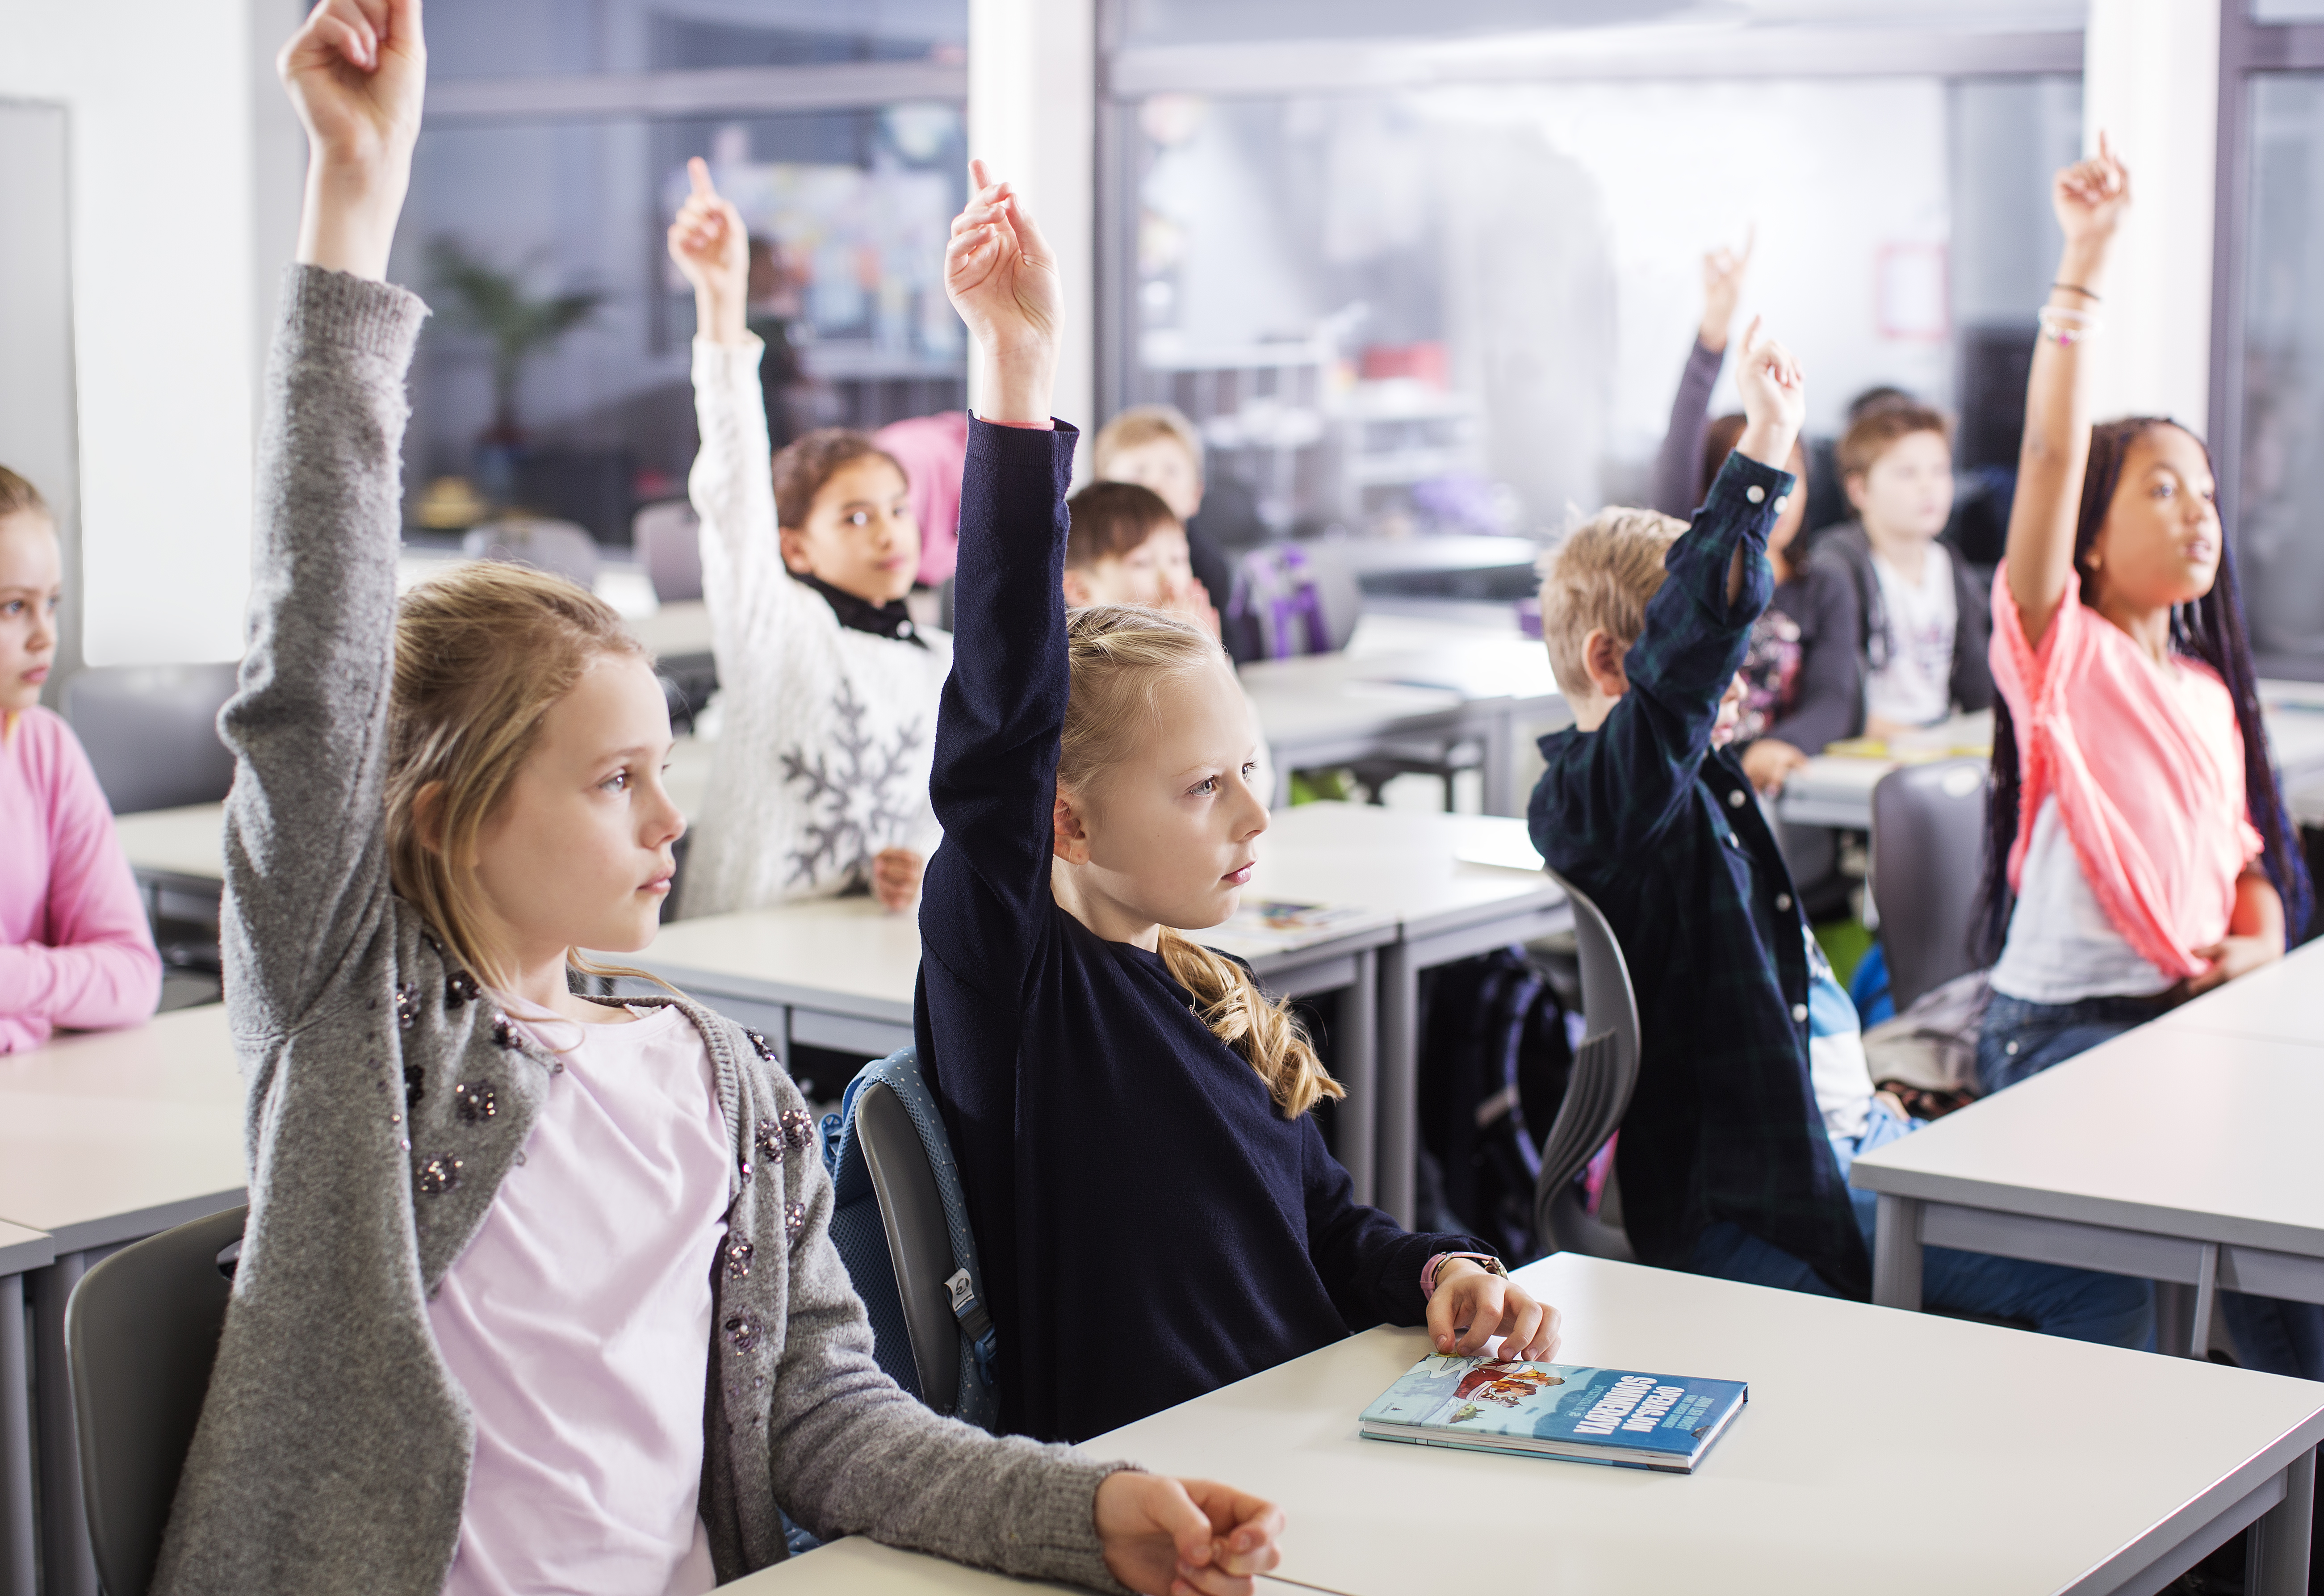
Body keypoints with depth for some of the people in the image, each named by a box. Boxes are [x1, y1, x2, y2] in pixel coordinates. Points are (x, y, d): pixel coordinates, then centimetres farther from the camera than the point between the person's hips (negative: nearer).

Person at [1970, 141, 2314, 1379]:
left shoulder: (2211, 690, 17)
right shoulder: (2063, 654, -4)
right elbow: (2051, 455, -17)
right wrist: (2084, 261, -22)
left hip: (2194, 1013, 6)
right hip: (2060, 1029, -6)